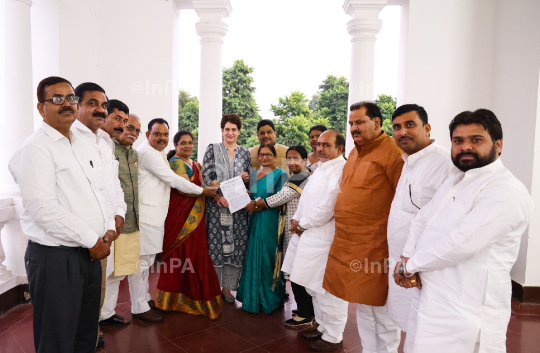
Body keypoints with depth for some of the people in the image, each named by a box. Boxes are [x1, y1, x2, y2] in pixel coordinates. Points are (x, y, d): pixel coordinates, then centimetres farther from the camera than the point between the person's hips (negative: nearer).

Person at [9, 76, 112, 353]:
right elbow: (44, 209, -21)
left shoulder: (78, 144, 14)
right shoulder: (35, 149, -12)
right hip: (56, 257, -8)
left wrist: (108, 227, 1)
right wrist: (92, 241, -15)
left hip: (89, 253, 8)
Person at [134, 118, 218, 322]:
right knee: (141, 261, -2)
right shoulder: (147, 153, -14)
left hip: (154, 214, 10)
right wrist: (201, 190, -9)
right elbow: (172, 179, -17)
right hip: (145, 216, -10)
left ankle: (144, 297, 32)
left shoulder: (158, 153, 19)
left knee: (147, 259, 19)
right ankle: (139, 308, 7)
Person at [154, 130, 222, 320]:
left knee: (194, 254, 10)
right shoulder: (176, 162, -8)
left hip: (195, 217, 8)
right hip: (181, 216, -8)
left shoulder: (194, 164, 19)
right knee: (183, 254, -2)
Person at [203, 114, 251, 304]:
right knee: (215, 244, 0)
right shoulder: (212, 149, 4)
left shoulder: (245, 153, 12)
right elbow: (207, 175, -4)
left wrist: (246, 178, -5)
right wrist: (218, 196, -17)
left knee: (236, 245, 3)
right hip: (217, 204, -3)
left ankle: (227, 287, 16)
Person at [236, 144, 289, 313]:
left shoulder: (280, 174, -3)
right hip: (255, 220, 6)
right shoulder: (253, 174, 16)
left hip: (271, 221, -5)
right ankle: (253, 297, 24)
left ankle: (269, 298, 15)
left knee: (268, 257, -1)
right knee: (253, 256, 9)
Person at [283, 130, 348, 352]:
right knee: (314, 286, 20)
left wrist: (303, 225, -11)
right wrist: (297, 219, 5)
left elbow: (327, 207, -23)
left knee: (327, 289, 1)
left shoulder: (340, 170, -16)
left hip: (325, 240, -10)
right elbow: (307, 199, 21)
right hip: (310, 236, 10)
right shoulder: (322, 169, 16)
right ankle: (323, 327, 36)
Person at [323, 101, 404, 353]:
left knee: (380, 310, 7)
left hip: (375, 248, -8)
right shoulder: (355, 153, 13)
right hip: (348, 245, 8)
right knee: (362, 307, 20)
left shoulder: (393, 152, -14)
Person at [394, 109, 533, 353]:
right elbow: (423, 219, 11)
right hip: (434, 300, 8)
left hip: (466, 312, -8)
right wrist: (407, 260, -6)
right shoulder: (455, 180, 14)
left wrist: (410, 264, -12)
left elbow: (462, 243, -25)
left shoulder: (506, 190, -16)